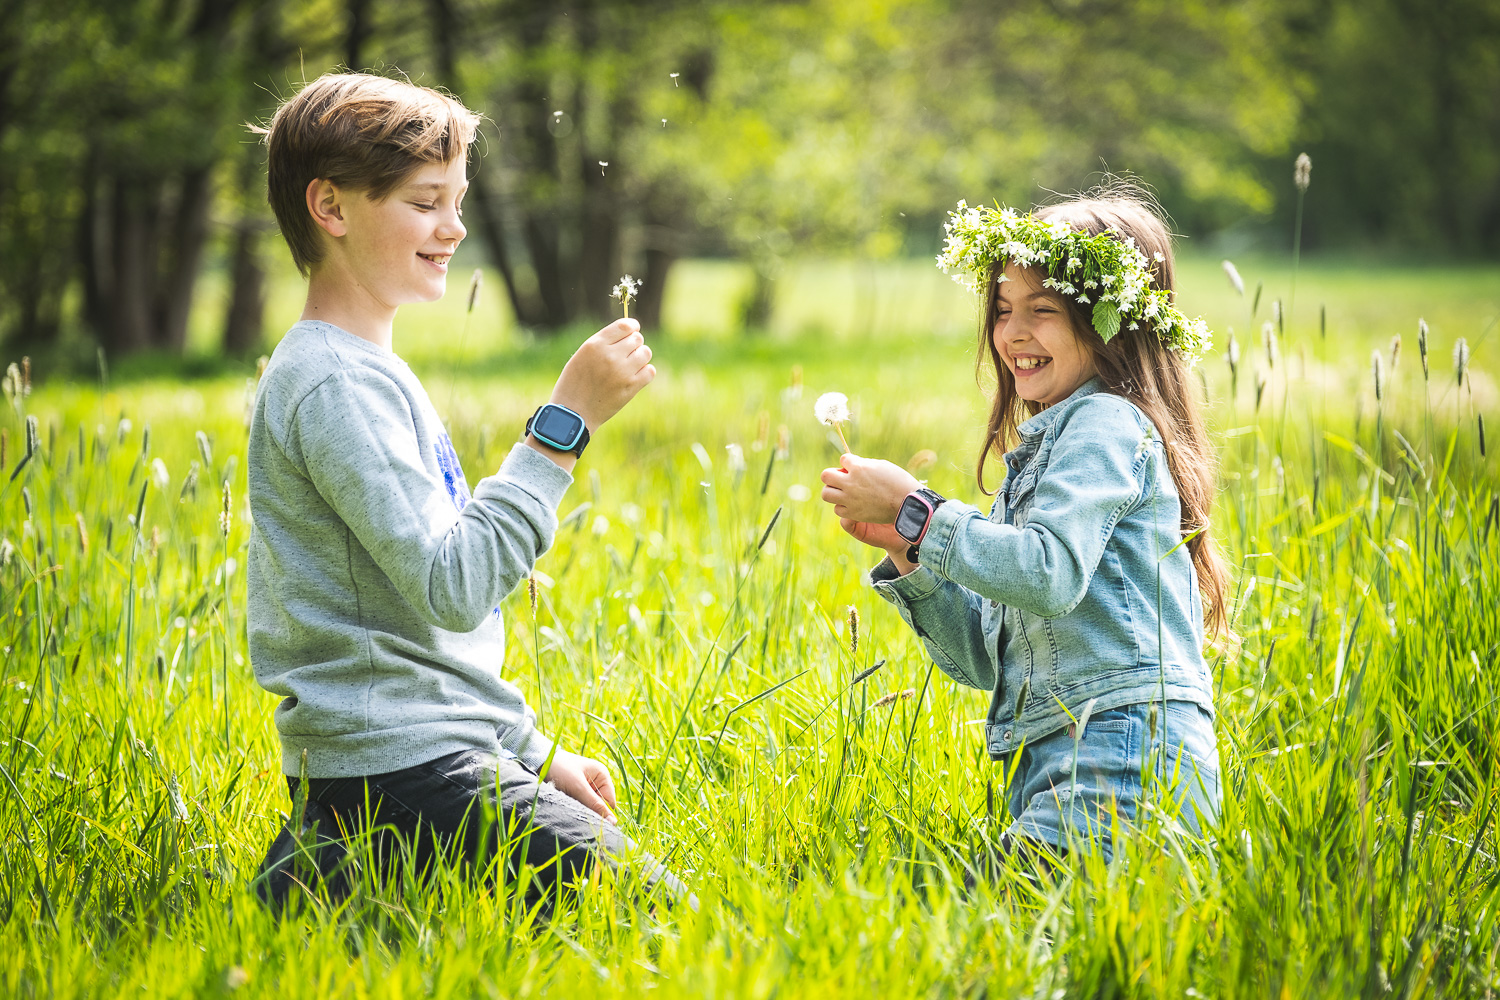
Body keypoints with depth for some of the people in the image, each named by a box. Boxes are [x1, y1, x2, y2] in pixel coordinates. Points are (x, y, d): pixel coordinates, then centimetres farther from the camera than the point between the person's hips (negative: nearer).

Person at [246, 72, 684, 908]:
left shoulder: (371, 373, 20)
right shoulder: (336, 386, -13)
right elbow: (453, 586, -22)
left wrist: (538, 753, 19)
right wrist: (566, 424, -19)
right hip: (402, 773, -10)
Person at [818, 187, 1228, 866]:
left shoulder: (1108, 425, -3)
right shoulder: (1037, 453, 25)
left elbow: (1049, 574, -21)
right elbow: (987, 659, 22)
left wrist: (916, 511, -12)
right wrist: (905, 549, 9)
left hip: (1123, 759, -9)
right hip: (1048, 769, 9)